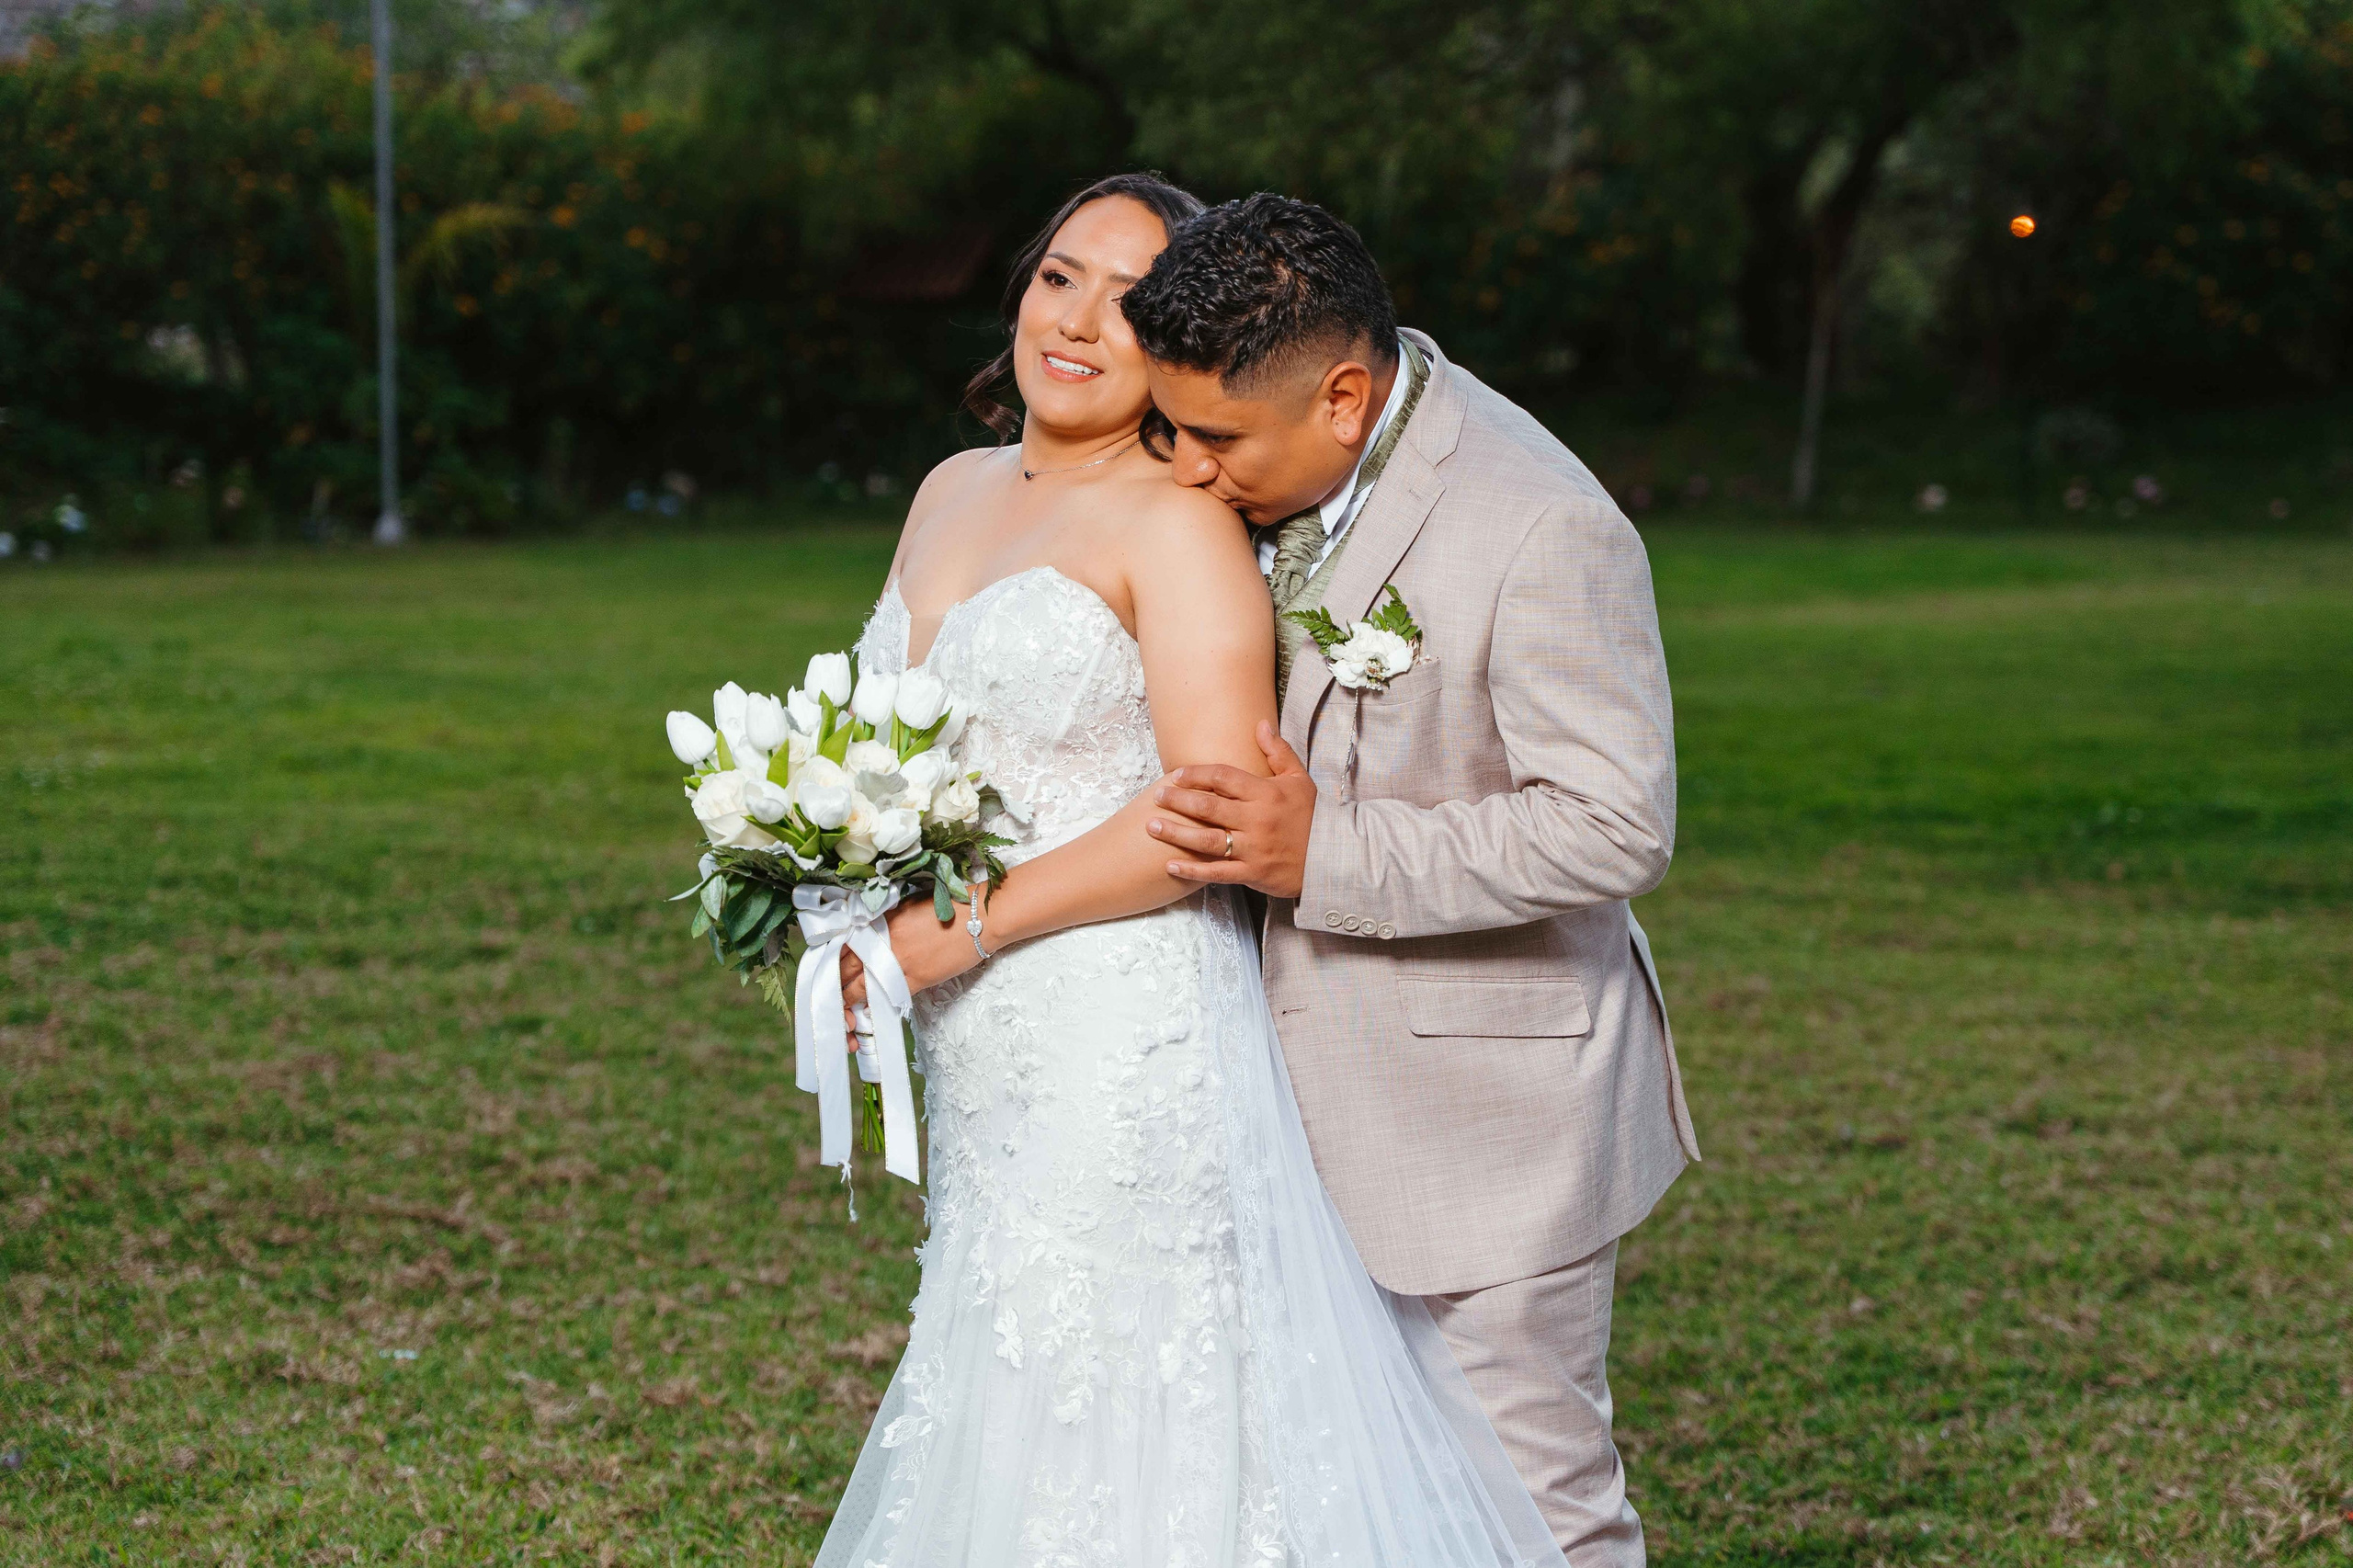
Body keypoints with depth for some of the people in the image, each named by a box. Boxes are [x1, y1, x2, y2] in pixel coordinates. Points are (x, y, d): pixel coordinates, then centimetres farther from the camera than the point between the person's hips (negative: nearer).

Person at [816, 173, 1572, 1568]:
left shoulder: (1178, 523, -10)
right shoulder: (953, 494, 14)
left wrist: (973, 924, -16)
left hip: (1134, 1047, -7)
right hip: (986, 1064, 8)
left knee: (1122, 1455, -4)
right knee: (999, 1443, 10)